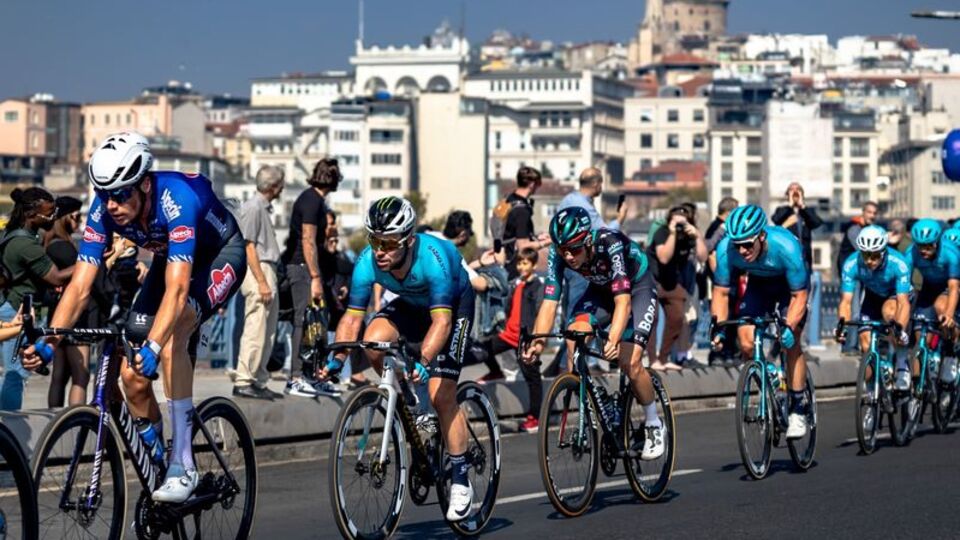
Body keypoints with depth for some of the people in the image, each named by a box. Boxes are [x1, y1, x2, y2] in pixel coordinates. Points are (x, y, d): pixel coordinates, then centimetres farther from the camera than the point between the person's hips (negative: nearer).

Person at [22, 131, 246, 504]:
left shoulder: (177, 198, -39)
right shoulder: (104, 208, -23)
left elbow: (177, 288, -48)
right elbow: (80, 285, -24)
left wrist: (152, 347, -61)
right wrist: (48, 343, -37)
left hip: (220, 256, -6)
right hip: (171, 259, 6)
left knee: (172, 337, -33)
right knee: (133, 376, -6)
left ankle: (183, 466, -29)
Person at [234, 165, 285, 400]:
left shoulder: (264, 207, 19)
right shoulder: (253, 208, -11)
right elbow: (249, 247, -16)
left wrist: (269, 280, 16)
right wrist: (261, 282, -20)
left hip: (267, 272, 10)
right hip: (258, 273, -10)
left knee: (267, 332, 12)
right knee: (255, 330, -11)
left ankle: (259, 381, 16)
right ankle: (243, 382, -11)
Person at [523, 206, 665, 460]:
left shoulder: (610, 245, -38)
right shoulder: (559, 254, -24)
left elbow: (623, 301, -45)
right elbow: (549, 302, -26)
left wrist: (613, 340, -59)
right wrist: (536, 342, -41)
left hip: (637, 286, -5)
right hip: (601, 289, 5)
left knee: (630, 362, -18)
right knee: (574, 333, -23)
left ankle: (654, 425, 6)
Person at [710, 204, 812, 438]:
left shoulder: (786, 247, -39)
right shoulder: (726, 249, -31)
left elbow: (799, 295, -29)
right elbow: (721, 292, -16)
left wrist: (789, 328, -42)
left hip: (790, 285, -3)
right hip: (758, 284, 3)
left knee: (791, 343, -16)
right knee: (746, 343, -13)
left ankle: (798, 409, -4)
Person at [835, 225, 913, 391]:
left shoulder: (898, 264, -37)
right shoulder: (852, 264, -31)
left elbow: (903, 302, -41)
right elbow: (846, 301, -32)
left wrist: (899, 328, -58)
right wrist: (842, 324, -50)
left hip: (897, 294, -3)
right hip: (872, 295, 3)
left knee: (889, 311, -35)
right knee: (865, 337, -12)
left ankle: (902, 365, -20)